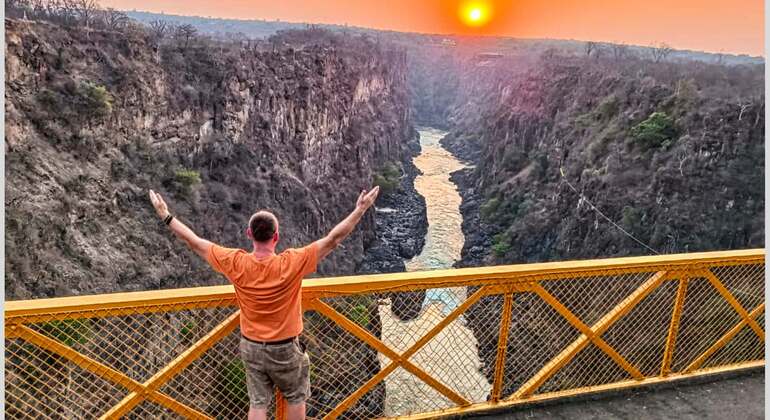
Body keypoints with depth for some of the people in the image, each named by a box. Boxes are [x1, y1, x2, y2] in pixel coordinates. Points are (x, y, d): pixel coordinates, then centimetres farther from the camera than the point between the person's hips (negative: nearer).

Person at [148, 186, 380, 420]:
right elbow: (333, 239, -23)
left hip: (251, 347, 3)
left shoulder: (236, 263, -17)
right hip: (284, 348, -3)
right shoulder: (291, 263, -25)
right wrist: (360, 209, -18)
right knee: (296, 398, 20)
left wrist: (166, 216, 5)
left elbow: (193, 242, -6)